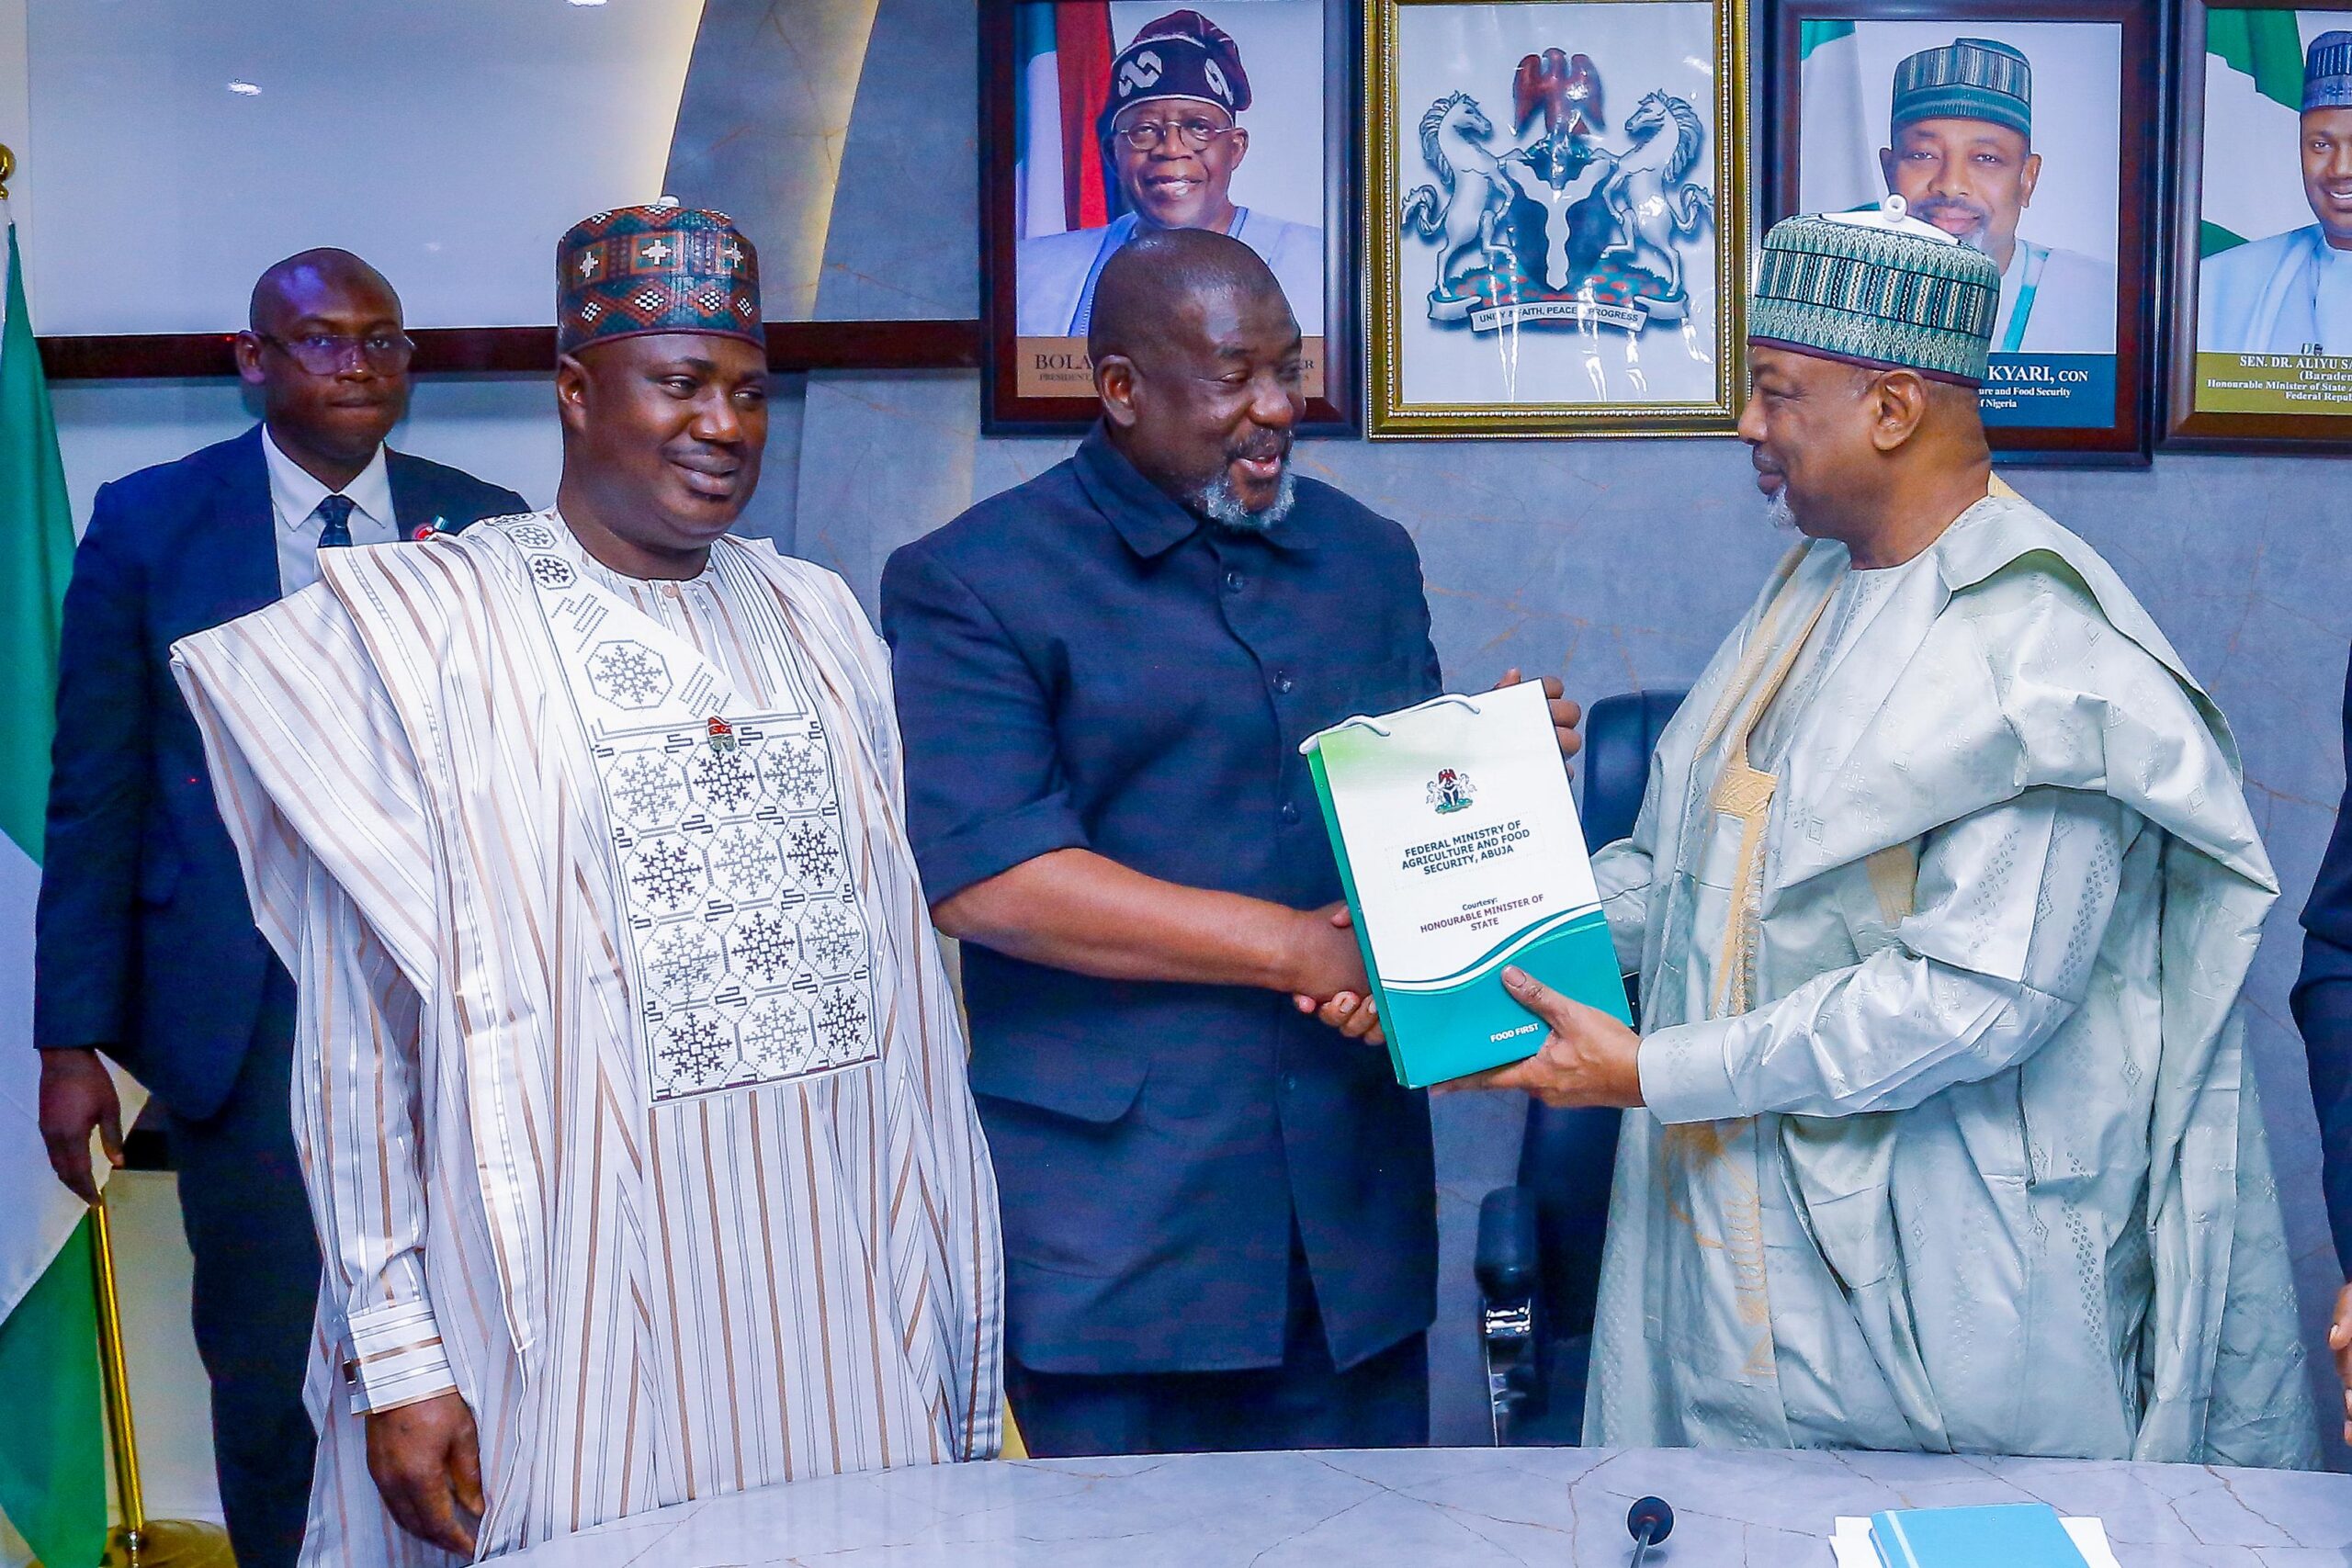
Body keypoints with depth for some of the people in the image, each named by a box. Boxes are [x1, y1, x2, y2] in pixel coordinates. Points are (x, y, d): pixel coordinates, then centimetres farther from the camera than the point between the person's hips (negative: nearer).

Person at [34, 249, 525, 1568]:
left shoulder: (488, 528, 6)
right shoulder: (149, 522, 3)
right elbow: (96, 794, 2)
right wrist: (73, 1038, -1)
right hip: (249, 1013, -1)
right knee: (270, 1362, 7)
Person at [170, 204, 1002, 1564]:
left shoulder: (820, 623, 11)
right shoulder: (416, 627, -4)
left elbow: (905, 963, 13)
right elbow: (362, 1030, -6)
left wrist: (957, 1291, 12)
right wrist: (398, 1356, -10)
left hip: (842, 1305, 4)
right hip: (580, 1332, -4)